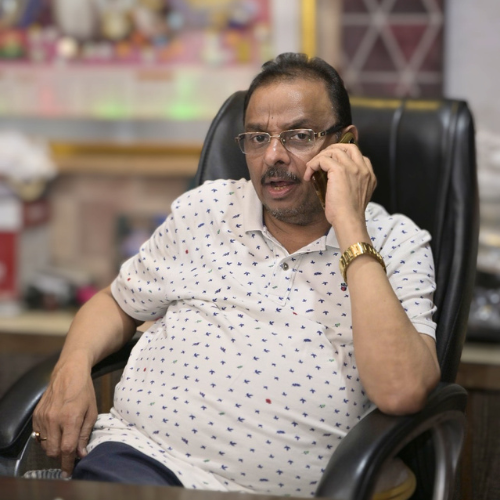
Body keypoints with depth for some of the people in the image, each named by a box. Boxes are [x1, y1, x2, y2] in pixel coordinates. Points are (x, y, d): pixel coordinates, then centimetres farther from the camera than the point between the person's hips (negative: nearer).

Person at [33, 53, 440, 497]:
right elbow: (118, 303, 27)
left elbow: (401, 393, -13)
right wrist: (72, 366, 4)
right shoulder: (205, 208, 15)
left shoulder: (397, 246, 4)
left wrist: (350, 227, -10)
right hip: (138, 453, 1)